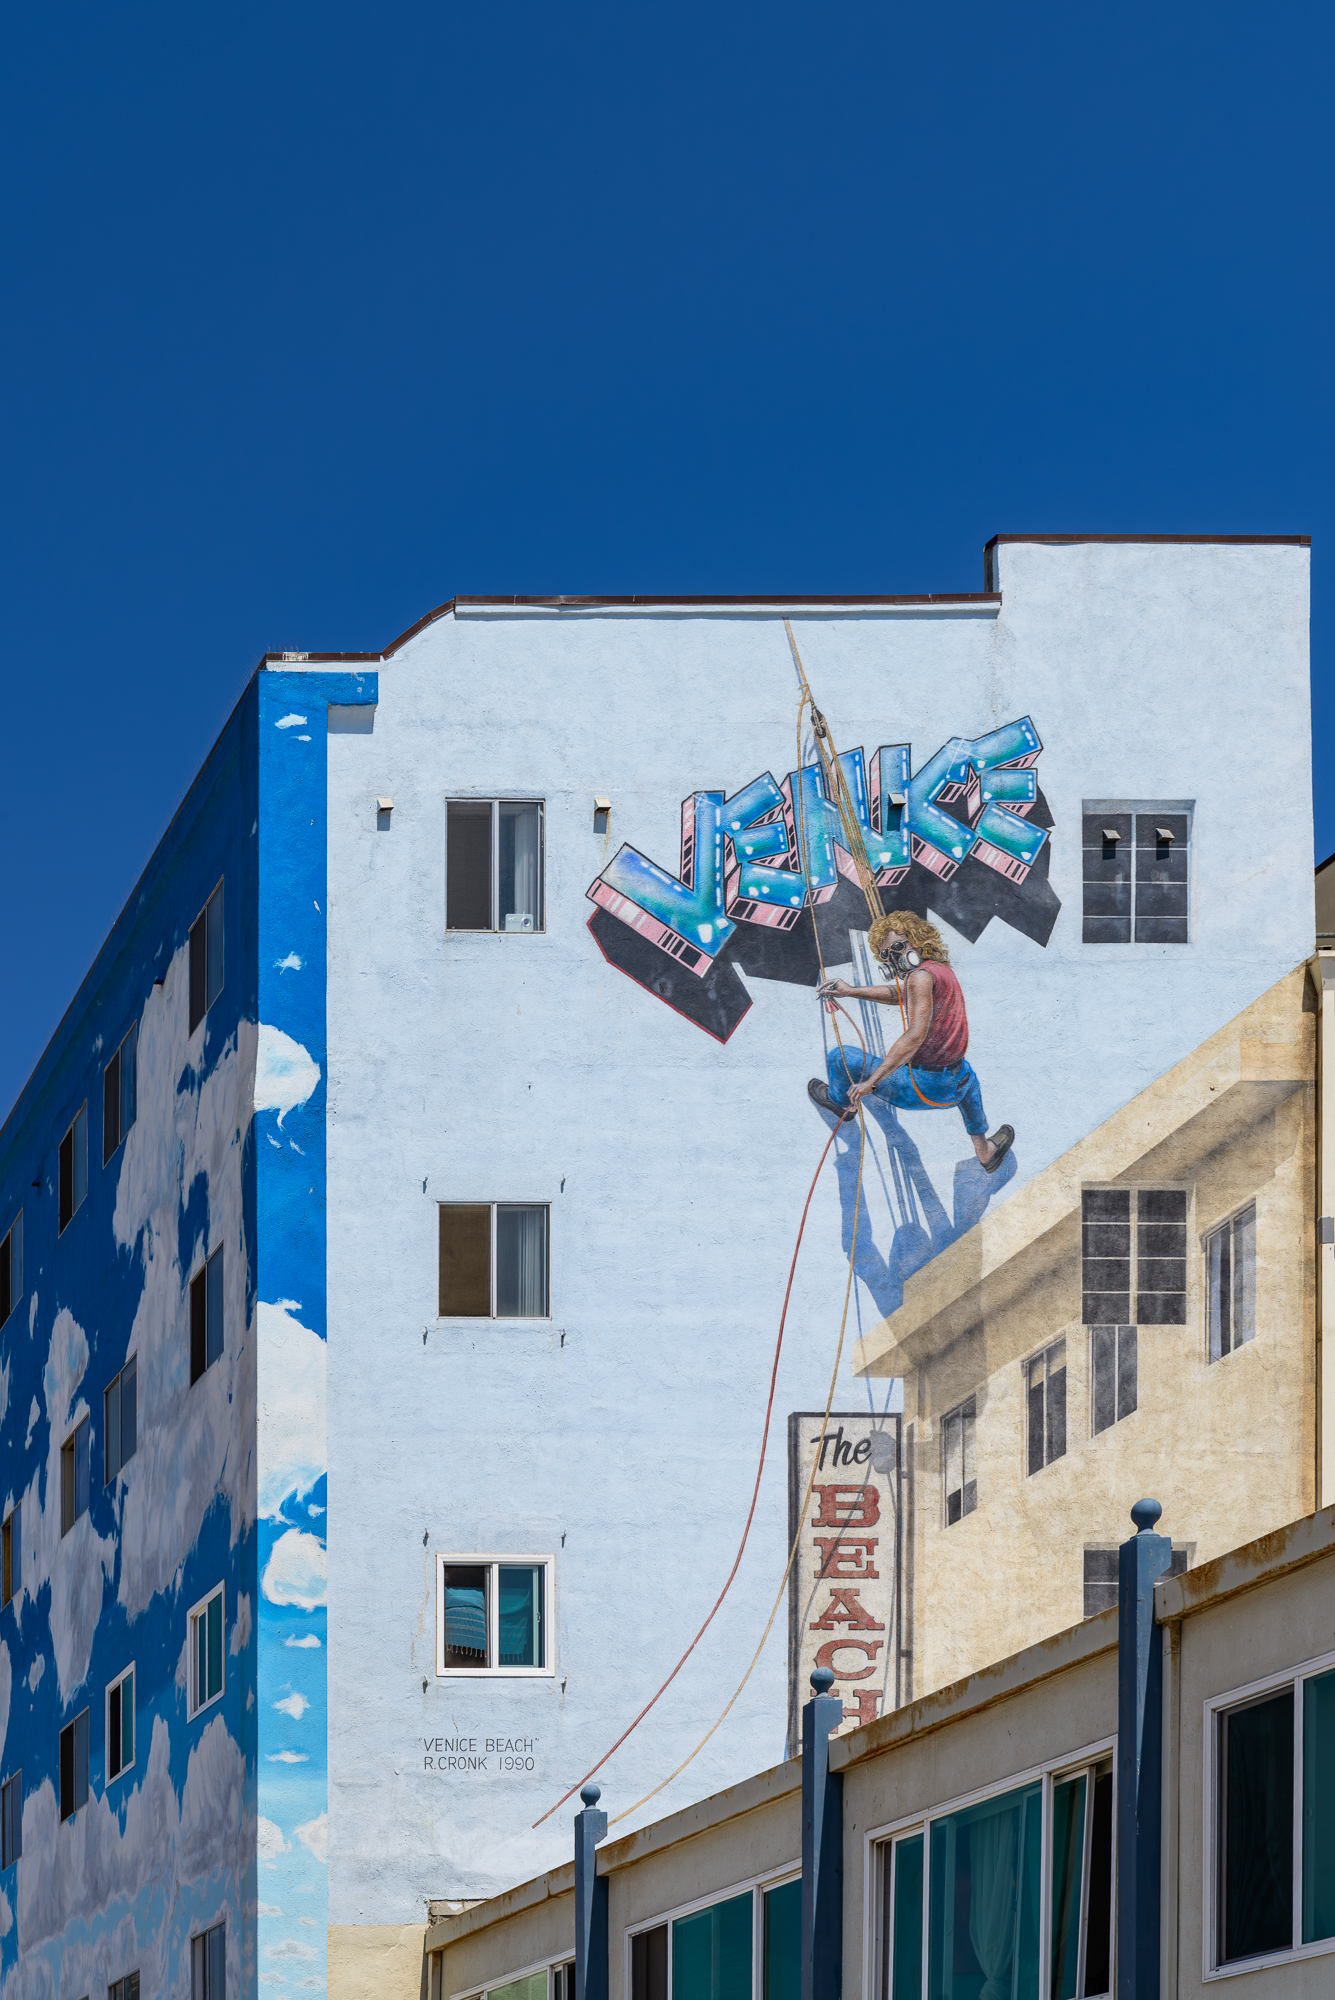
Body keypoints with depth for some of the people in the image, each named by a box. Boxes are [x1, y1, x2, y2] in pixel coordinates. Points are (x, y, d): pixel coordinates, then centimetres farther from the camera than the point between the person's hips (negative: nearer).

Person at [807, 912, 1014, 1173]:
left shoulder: (922, 976, -19)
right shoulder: (942, 969, 10)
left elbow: (916, 1035, -28)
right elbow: (902, 994, 29)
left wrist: (871, 1081, -29)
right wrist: (852, 992, 31)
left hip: (920, 1088, -9)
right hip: (954, 1088, 9)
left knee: (839, 1056, 7)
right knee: (965, 1072, 47)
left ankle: (840, 1101, 41)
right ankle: (985, 1152, 57)